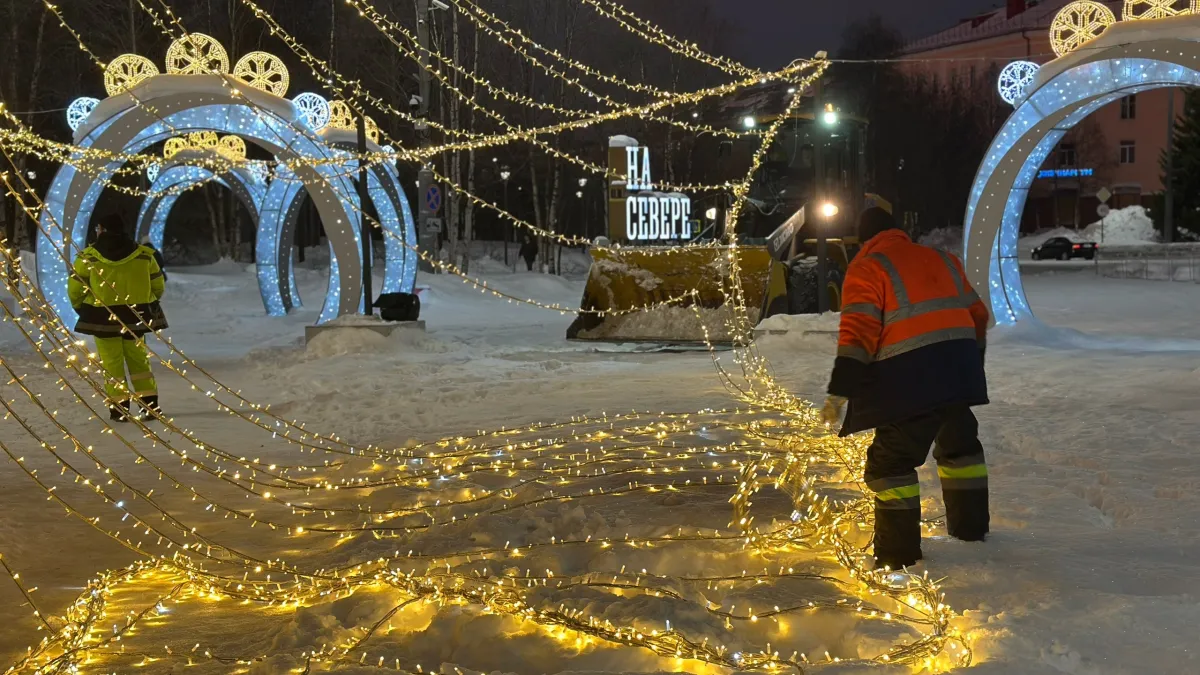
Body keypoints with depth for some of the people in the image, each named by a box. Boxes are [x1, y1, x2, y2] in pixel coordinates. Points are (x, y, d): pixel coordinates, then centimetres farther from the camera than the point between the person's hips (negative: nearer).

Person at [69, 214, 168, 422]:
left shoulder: (89, 257, -5)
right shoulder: (144, 254, 2)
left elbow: (75, 289, -2)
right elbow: (158, 285, 10)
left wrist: (81, 308, 16)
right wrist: (148, 306, 25)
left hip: (102, 318, -2)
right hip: (135, 316, 3)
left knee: (111, 363, 4)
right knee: (139, 359, 13)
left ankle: (119, 408, 4)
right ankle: (150, 404, 11)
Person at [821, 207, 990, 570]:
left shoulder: (867, 268, 0)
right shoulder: (942, 259, 19)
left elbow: (858, 333, -12)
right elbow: (977, 314, 23)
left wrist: (840, 392, -13)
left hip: (911, 377, -7)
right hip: (960, 369, 7)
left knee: (892, 458, -1)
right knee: (958, 442, 26)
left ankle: (898, 551, -3)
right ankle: (971, 526, 37)